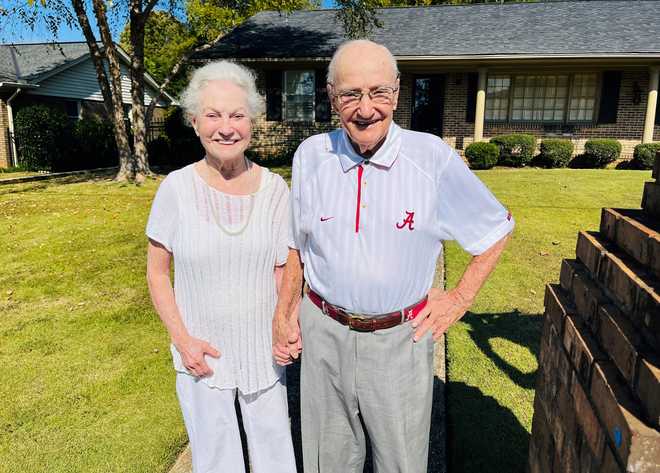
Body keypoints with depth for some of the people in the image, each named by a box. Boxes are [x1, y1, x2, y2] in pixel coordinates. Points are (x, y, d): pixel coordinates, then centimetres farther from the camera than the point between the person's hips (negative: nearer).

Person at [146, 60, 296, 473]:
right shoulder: (177, 188, -12)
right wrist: (181, 338, -10)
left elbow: (283, 270, -4)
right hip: (202, 353, -1)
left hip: (264, 349, 1)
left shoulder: (274, 189, -10)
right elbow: (157, 272, -3)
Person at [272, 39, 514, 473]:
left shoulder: (433, 157, -12)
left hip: (400, 337, -1)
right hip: (323, 332, 2)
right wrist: (283, 315, 5)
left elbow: (497, 229, 2)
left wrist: (461, 298, -2)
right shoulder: (311, 155, -5)